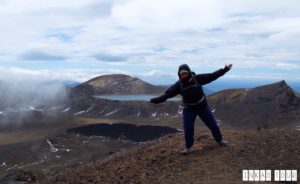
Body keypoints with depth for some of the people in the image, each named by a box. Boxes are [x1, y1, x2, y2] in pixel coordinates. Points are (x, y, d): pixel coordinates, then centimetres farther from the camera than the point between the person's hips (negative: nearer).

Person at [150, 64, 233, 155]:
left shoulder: (197, 78, -18)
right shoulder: (178, 85, -15)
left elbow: (212, 76, -14)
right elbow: (167, 94, -14)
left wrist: (224, 70, -18)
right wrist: (156, 100, -23)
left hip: (202, 106, 0)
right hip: (189, 109, 0)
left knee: (212, 124, 10)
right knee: (188, 129, -1)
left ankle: (219, 140, 35)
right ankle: (188, 147, 22)